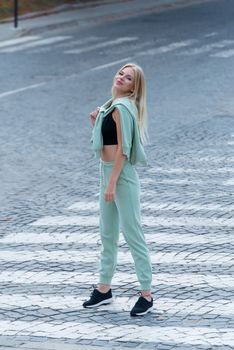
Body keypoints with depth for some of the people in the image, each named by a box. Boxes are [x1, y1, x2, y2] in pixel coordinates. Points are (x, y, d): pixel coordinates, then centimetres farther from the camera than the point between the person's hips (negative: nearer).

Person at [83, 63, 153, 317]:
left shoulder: (122, 108, -16)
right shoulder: (112, 106, 12)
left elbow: (123, 150, -20)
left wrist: (112, 183, -22)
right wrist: (96, 123, 4)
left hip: (122, 174, -10)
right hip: (107, 171, 10)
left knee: (132, 234, -5)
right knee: (107, 234, 17)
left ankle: (146, 294, 0)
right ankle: (104, 288, 28)